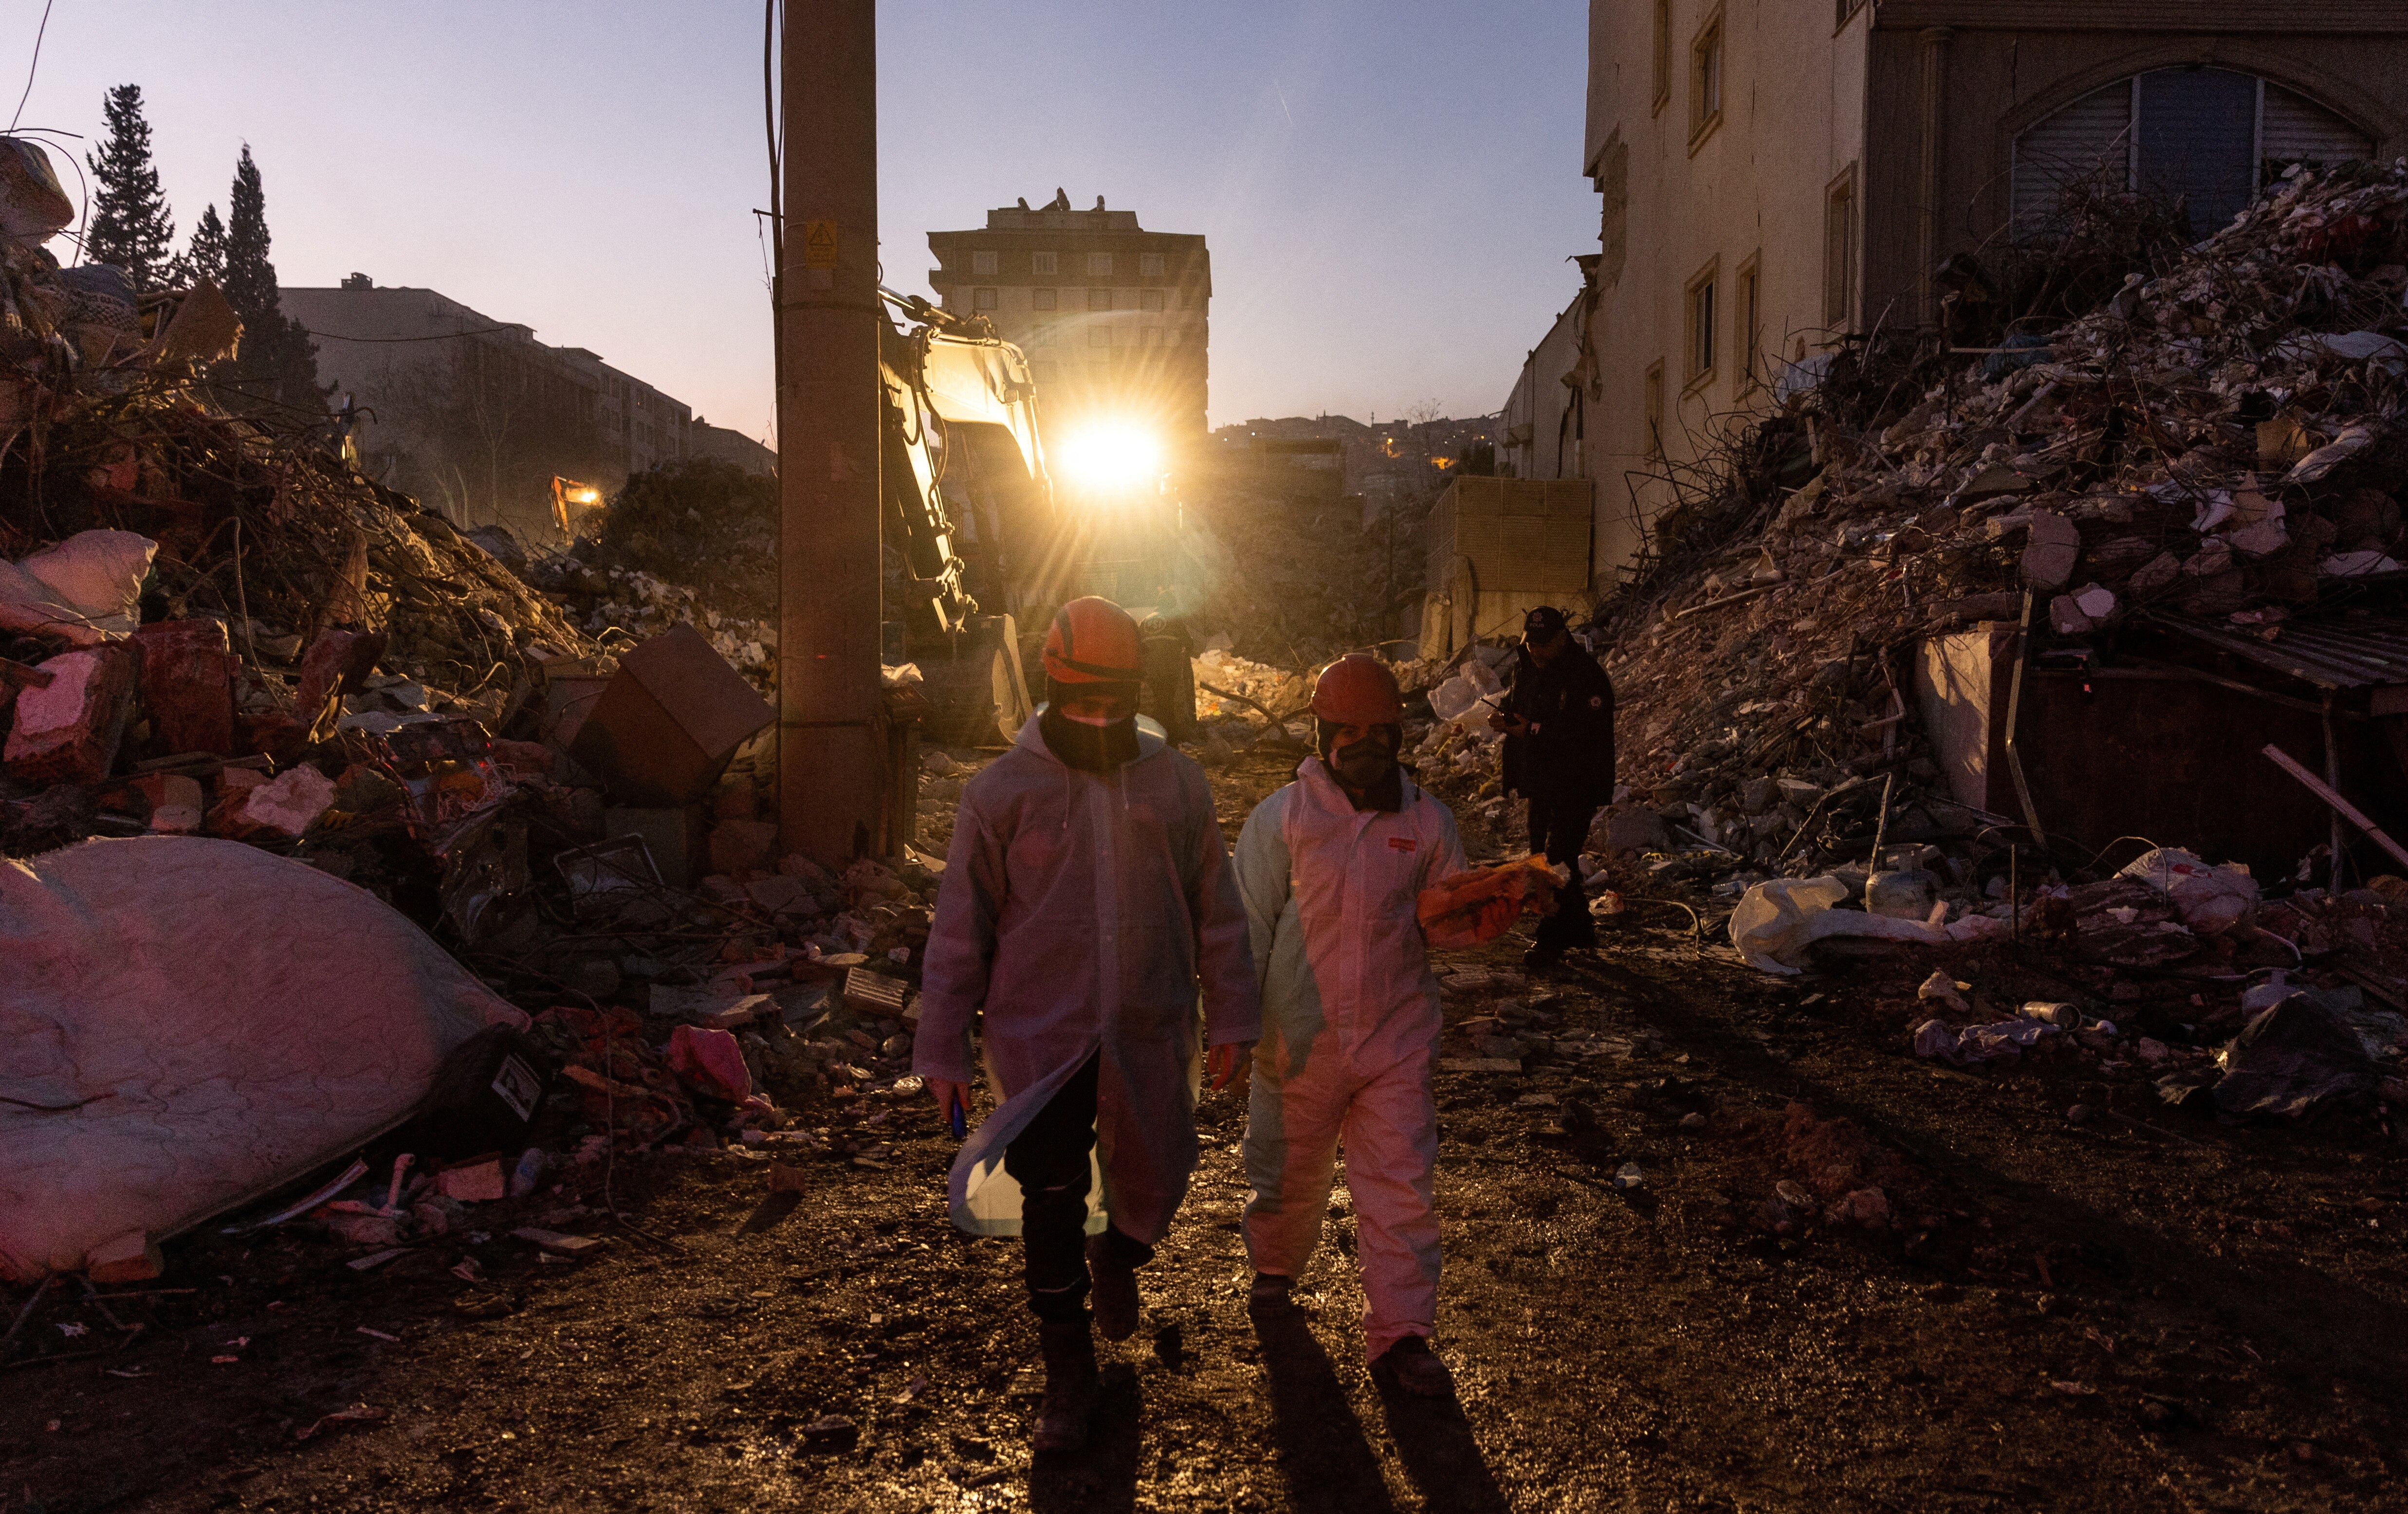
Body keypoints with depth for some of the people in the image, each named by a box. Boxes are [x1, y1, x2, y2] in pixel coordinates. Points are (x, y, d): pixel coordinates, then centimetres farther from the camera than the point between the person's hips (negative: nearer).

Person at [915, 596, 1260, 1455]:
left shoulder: (1177, 783, 1)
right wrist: (943, 1051, -1)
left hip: (1149, 1035, 2)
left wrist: (1232, 1018, 4)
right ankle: (1068, 1375, 23)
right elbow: (960, 931, -1)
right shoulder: (1001, 792, -5)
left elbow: (1216, 910, 7)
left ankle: (1116, 1257, 50)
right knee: (1051, 1207, 2)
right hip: (1040, 1036, -2)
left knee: (1153, 1184, 13)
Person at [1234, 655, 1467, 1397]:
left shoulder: (1426, 820, 2)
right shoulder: (1281, 817, -6)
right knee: (1289, 1173, 17)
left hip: (1397, 1037, 1)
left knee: (1402, 1184, 0)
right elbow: (1248, 926, -3)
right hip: (1300, 1040, -1)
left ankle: (1401, 1332, 14)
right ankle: (1275, 1265, 47)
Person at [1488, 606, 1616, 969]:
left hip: (1577, 786, -9)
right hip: (1540, 782, 9)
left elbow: (1587, 731, -26)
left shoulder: (1587, 676, -17)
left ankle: (1551, 941, -1)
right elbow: (1516, 706, 20)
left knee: (1558, 858, -10)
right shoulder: (1527, 669, 9)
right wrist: (1504, 720, -5)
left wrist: (1532, 730, -27)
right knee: (1543, 855, 15)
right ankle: (1580, 929, 30)